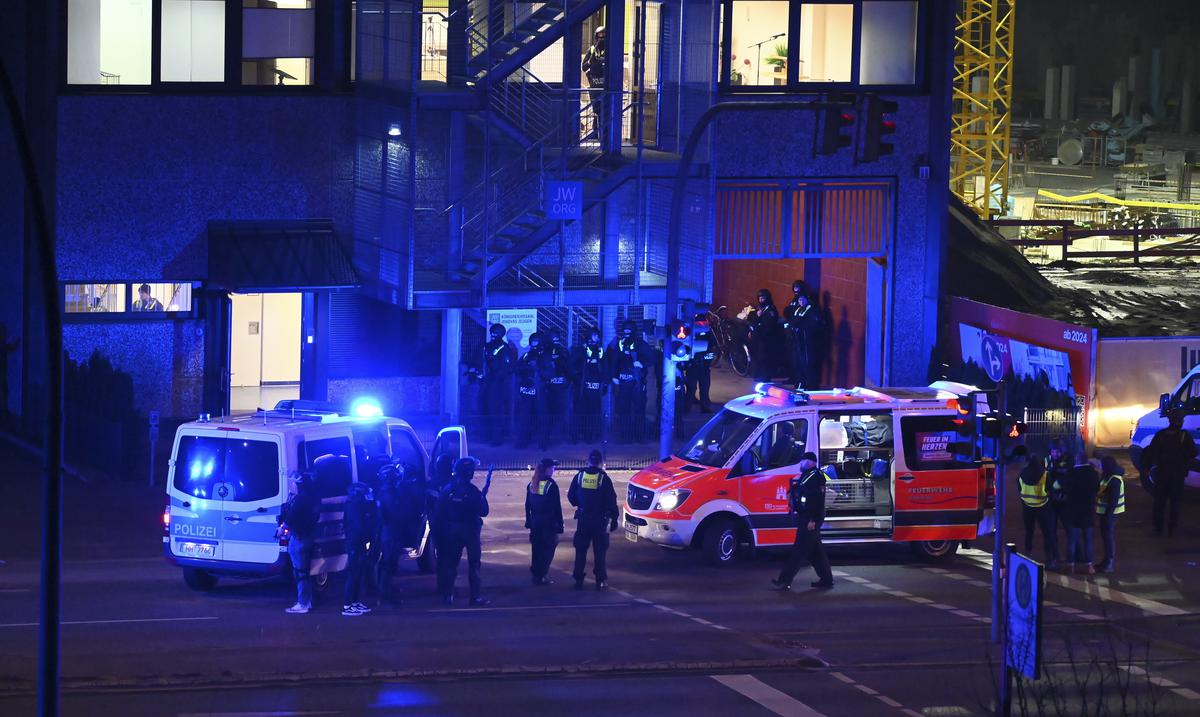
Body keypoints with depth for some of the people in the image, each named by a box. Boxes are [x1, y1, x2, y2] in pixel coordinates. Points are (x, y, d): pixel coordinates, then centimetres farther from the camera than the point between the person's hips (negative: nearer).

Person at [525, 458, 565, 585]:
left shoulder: (532, 484, 5)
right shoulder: (551, 485, -14)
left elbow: (527, 505, 10)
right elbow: (557, 507, -13)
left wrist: (528, 521, 18)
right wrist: (560, 525, -8)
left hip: (535, 522, 6)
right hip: (549, 522, -6)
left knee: (536, 549, 14)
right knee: (548, 549, 0)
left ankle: (535, 575, 18)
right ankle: (541, 576, -4)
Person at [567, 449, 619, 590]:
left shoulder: (579, 477, -2)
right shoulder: (604, 478, -11)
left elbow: (571, 496, 5)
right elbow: (611, 501, -9)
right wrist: (614, 518, -1)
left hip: (583, 519, 2)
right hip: (600, 520, -2)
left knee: (581, 550, 10)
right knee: (600, 552, 4)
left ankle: (578, 580, 9)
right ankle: (601, 581, 3)